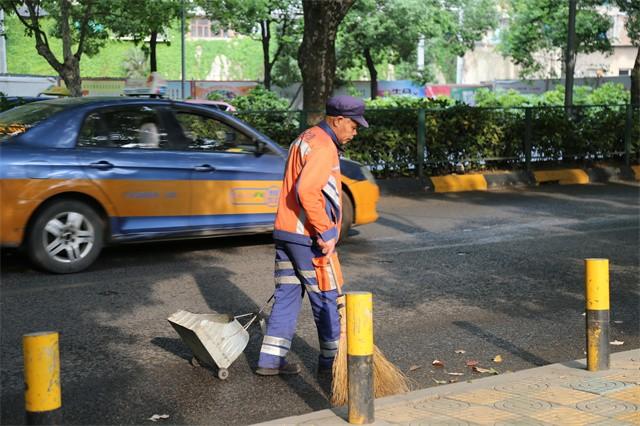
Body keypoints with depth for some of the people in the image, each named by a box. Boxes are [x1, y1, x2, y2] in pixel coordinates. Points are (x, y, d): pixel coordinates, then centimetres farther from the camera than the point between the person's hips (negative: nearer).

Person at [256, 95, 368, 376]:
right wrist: (326, 233, -22)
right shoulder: (324, 147, -15)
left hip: (284, 232, 9)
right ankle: (331, 360, 13)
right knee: (326, 299, 3)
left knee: (287, 295, 11)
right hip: (309, 237, -9)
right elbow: (306, 190, -28)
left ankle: (271, 359, 13)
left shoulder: (305, 140, 18)